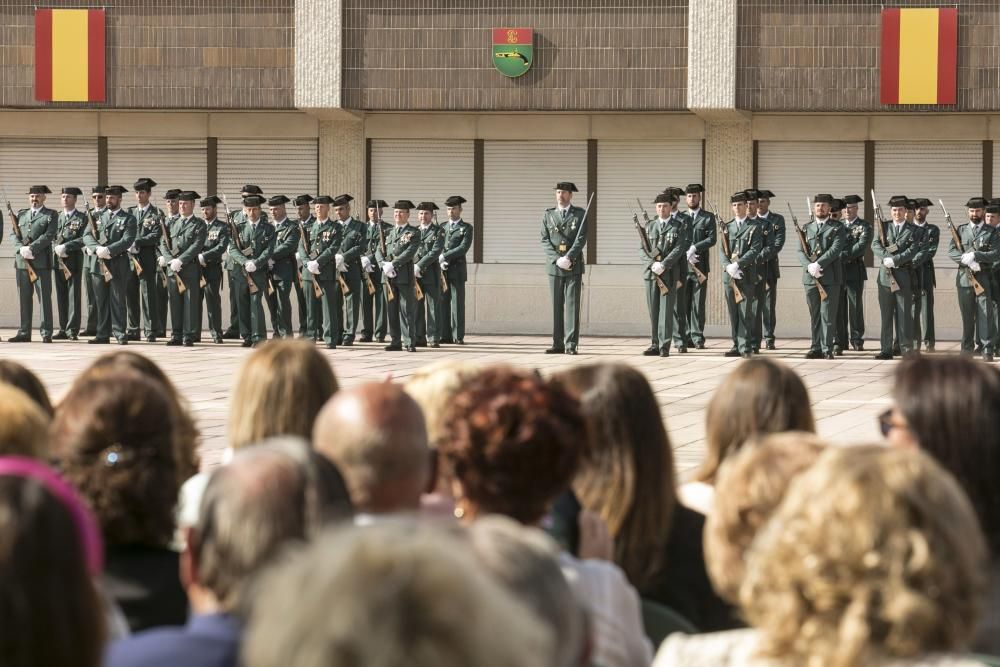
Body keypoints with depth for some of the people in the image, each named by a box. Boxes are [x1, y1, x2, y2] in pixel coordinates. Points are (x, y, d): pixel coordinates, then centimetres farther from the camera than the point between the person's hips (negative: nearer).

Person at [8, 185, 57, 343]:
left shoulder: (51, 215, 5)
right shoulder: (21, 214, 18)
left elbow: (49, 235, -8)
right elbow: (13, 234, 9)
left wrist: (31, 249, -17)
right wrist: (21, 248, -11)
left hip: (41, 261, -4)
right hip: (22, 261, 4)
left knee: (44, 298, -4)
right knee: (24, 299, 5)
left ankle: (46, 333, -3)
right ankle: (24, 333, 8)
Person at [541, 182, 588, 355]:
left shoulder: (580, 214, 3)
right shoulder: (548, 215, 9)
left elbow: (581, 240, -6)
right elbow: (545, 241, 3)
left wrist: (568, 258, -17)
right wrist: (557, 260, -11)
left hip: (574, 265, -2)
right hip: (554, 266, 2)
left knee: (572, 305, -5)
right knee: (556, 306, 4)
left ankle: (571, 345, -6)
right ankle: (558, 344, 7)